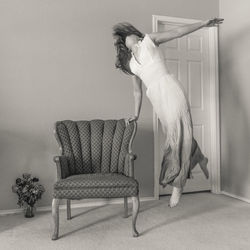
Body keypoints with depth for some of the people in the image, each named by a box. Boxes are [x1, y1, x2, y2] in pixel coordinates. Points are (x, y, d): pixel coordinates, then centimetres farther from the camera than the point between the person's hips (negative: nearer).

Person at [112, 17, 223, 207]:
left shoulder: (149, 40, 12)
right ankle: (200, 159, 28)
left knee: (178, 136, -9)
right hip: (157, 98, 5)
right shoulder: (130, 63, 24)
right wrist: (136, 114, 28)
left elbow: (179, 32, 12)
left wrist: (204, 23, 9)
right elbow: (137, 90, 27)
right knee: (174, 135, 3)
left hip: (170, 90, -5)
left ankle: (177, 185, -6)